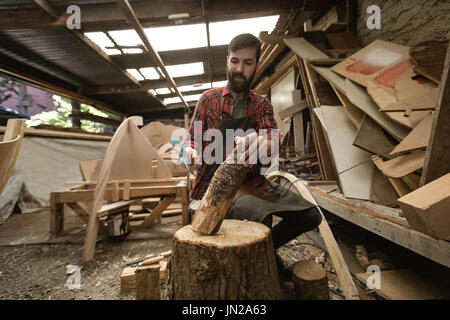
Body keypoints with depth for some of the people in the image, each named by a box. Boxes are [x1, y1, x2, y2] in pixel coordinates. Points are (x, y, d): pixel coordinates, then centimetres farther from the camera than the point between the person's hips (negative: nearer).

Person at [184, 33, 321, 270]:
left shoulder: (262, 105, 9)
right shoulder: (209, 99, 2)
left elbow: (274, 142, -9)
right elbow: (192, 139, 3)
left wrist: (258, 142, -35)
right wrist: (191, 152, -23)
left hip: (252, 180, 4)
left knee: (310, 216, -5)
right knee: (260, 218, -32)